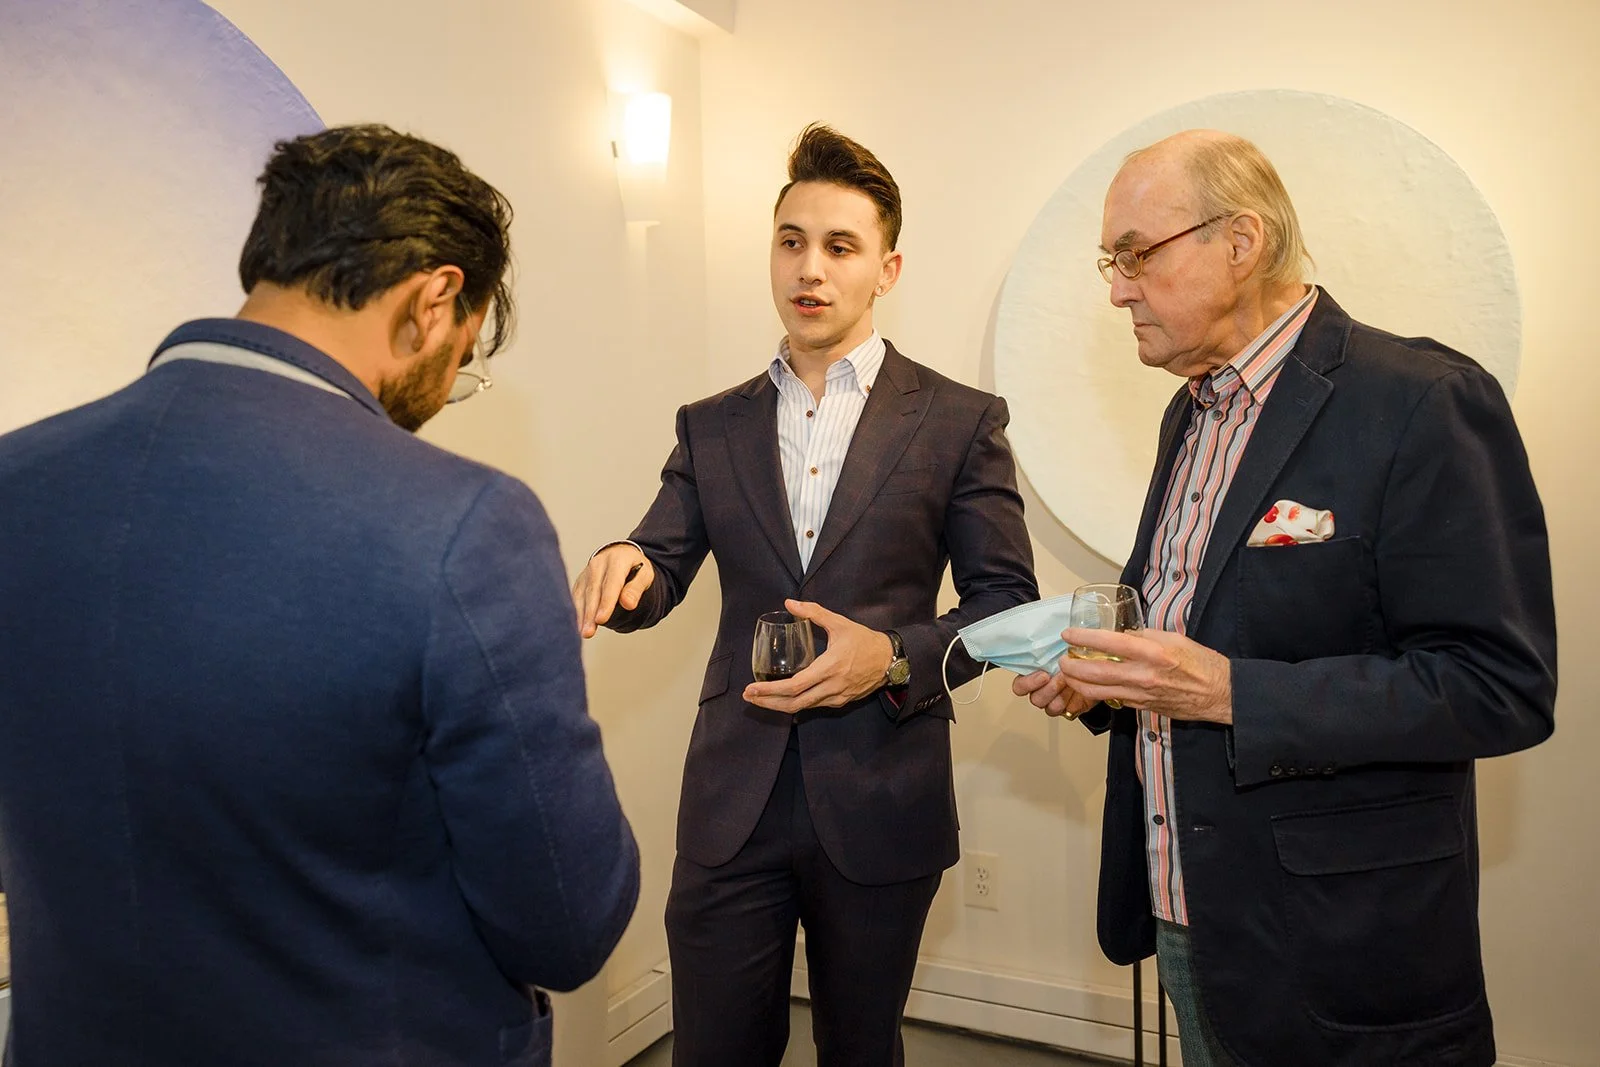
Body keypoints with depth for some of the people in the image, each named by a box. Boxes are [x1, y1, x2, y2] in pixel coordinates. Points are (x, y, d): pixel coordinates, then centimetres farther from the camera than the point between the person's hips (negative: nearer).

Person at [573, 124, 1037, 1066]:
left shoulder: (959, 421, -2)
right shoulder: (712, 427, 7)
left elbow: (1007, 599, -2)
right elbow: (660, 576, 2)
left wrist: (895, 658, -18)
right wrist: (623, 570, -21)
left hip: (880, 806, -1)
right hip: (733, 805, 2)